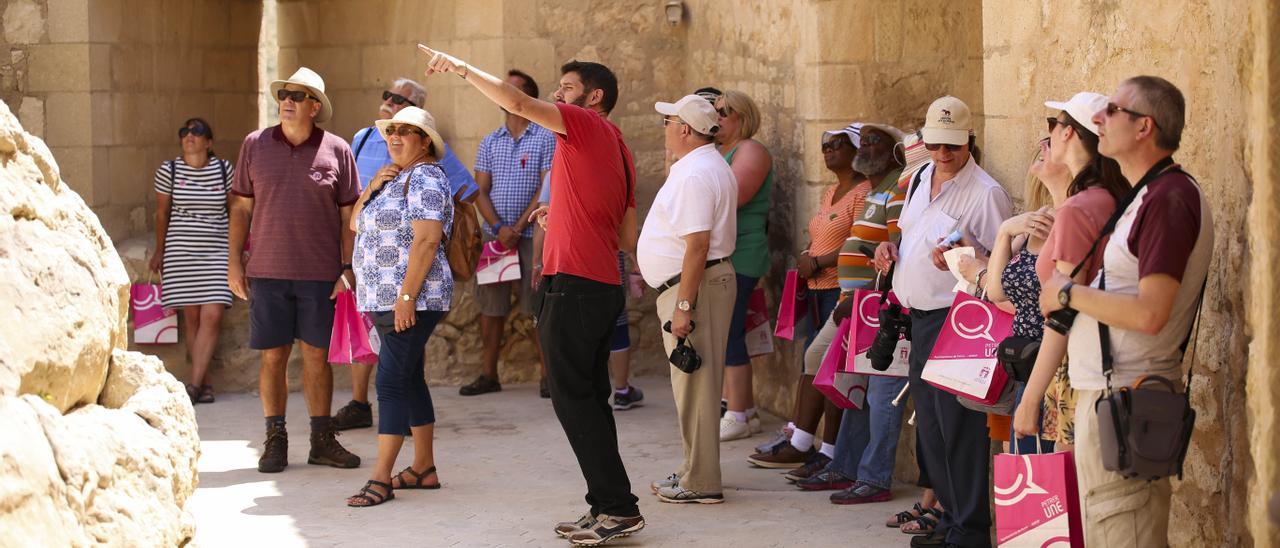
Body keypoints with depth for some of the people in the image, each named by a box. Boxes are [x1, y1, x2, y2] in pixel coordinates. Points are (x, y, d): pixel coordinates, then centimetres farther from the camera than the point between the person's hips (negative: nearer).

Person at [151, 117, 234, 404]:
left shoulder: (224, 169, 2)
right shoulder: (168, 171, 0)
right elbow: (162, 213, 11)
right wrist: (159, 252, 16)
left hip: (217, 252, 0)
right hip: (181, 252, 0)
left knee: (212, 316, -12)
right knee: (191, 317, 0)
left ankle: (195, 383, -11)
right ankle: (205, 383, 7)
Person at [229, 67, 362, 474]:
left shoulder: (336, 150, 2)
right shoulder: (256, 145, 5)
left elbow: (348, 215, 4)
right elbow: (241, 207, 9)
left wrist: (347, 268, -3)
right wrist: (234, 261, 4)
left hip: (320, 273, -1)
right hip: (267, 271, 1)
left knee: (317, 356, 5)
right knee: (273, 356, 4)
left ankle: (322, 440, 15)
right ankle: (275, 440, 13)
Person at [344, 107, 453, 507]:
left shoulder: (425, 178, -11)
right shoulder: (392, 180, 20)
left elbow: (427, 241, -20)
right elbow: (356, 224, 17)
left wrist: (406, 297, -24)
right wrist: (372, 187, 0)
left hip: (411, 298, -10)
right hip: (384, 299, 10)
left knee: (392, 381, -11)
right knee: (409, 381, 12)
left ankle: (381, 479, -10)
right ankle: (424, 468, 18)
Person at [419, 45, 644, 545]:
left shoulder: (586, 124, -6)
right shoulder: (619, 149, 19)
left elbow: (516, 101, -17)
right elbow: (629, 238, 21)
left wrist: (462, 68, -6)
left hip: (572, 285, -9)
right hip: (606, 286, 9)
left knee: (572, 396, -7)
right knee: (590, 399, 11)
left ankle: (618, 507, -9)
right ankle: (606, 508, 13)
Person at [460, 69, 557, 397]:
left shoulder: (545, 139, 0)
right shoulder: (490, 143, 13)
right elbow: (480, 191, 8)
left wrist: (518, 228, -13)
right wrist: (499, 228, -9)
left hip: (531, 234, -4)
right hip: (495, 233, 4)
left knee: (539, 307, -4)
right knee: (490, 306, 5)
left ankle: (547, 375, 0)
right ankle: (488, 375, 11)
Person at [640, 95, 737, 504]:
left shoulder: (695, 174, -18)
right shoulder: (709, 166, 17)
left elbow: (698, 244, -25)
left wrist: (683, 305, -24)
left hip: (693, 285, -11)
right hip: (693, 284, 11)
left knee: (695, 385, -6)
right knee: (695, 384, 15)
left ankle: (700, 483, -3)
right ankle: (695, 472, 23)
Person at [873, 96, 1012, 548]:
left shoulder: (986, 193, -13)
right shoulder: (920, 179, 13)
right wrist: (891, 248, 8)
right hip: (920, 319, 9)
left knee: (958, 426, -6)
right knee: (929, 425, 14)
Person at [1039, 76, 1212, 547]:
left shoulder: (1170, 198, -17)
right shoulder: (1149, 195, 16)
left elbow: (1149, 313, -24)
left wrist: (1069, 294, -13)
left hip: (1125, 401, -11)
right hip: (1110, 391, 11)